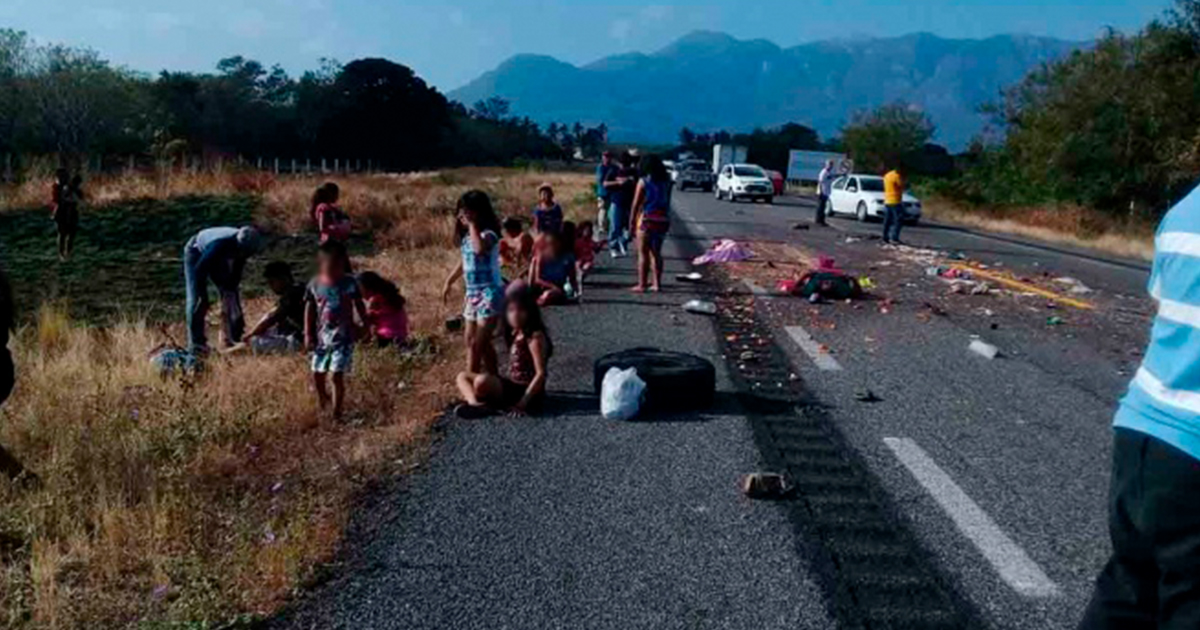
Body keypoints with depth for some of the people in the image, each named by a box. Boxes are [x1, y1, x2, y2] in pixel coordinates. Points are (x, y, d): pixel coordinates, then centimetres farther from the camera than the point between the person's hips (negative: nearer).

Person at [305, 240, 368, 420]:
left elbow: (359, 306, 2)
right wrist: (308, 334, 1)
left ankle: (336, 413, 5)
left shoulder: (349, 283, -8)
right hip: (322, 337, 3)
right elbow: (310, 310, 3)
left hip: (343, 338, -3)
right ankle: (322, 398, 44)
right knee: (317, 374, 12)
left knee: (337, 375, -8)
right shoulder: (314, 285, -4)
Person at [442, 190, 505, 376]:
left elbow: (480, 249, -41)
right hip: (473, 293, 10)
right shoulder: (467, 236, 10)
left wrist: (472, 224, -29)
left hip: (489, 293, -10)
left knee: (478, 343, -9)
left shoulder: (488, 235, -17)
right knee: (470, 339, 15)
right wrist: (449, 282, 26)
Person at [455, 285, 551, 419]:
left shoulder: (535, 336, -16)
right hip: (513, 386, 10)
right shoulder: (516, 334, 11)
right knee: (463, 377, 9)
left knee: (482, 382, -34)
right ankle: (474, 403, -20)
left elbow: (541, 374, -20)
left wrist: (522, 403, -22)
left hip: (526, 391, -10)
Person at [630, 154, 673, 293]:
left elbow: (636, 204, -7)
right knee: (656, 252, 14)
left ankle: (641, 285, 2)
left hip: (647, 219, -5)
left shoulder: (643, 182, -8)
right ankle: (656, 284, 13)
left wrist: (632, 221, -1)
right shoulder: (666, 181, 5)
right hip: (663, 219, 5)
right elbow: (667, 201, 4)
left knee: (643, 253, 2)